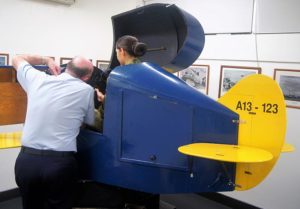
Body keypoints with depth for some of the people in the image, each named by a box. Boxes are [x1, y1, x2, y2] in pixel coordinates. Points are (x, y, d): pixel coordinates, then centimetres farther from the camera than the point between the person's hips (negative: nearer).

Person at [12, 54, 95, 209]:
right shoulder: (86, 90, -4)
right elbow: (90, 122, 12)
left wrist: (47, 60, 26)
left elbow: (17, 60, 24)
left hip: (26, 160, 4)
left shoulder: (38, 79, 4)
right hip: (60, 163, -3)